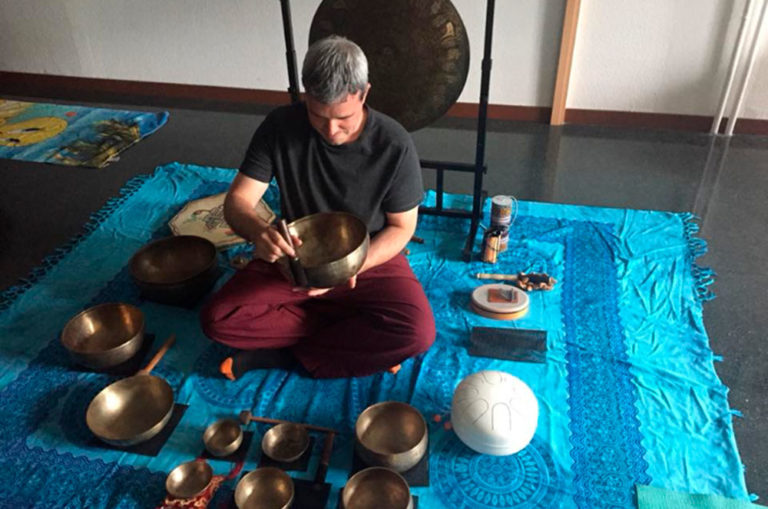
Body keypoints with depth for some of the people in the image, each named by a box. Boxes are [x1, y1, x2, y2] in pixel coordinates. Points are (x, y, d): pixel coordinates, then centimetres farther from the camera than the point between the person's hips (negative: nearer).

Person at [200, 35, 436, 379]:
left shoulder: (394, 145, -18)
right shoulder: (280, 127, -14)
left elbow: (401, 227, -8)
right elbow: (237, 201, -11)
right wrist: (258, 232, -36)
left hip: (371, 259, -1)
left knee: (417, 332, -29)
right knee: (217, 320, -19)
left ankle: (282, 352, -12)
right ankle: (359, 335, -11)